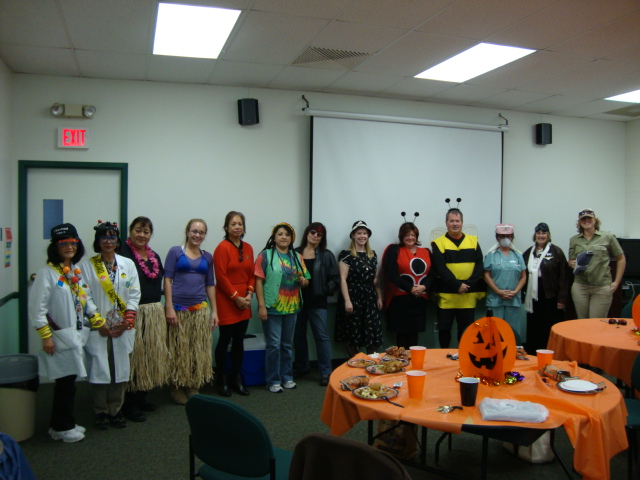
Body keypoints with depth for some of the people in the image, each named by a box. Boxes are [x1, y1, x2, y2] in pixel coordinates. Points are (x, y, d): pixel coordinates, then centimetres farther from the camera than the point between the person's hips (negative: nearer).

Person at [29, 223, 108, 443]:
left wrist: (99, 322, 13)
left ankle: (65, 424, 26)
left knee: (69, 381, 13)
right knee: (65, 382, 0)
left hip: (77, 335, 7)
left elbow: (86, 301, 18)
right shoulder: (47, 272, -13)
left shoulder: (77, 271, 10)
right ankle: (62, 428, 16)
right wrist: (46, 337, -17)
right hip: (60, 337, -7)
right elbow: (37, 308, -15)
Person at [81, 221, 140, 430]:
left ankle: (116, 410, 18)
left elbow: (134, 294, 4)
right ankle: (101, 412, 15)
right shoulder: (88, 266, 2)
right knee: (99, 369, 1)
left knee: (121, 369, 5)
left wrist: (127, 321, -6)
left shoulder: (128, 264, 8)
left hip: (122, 329, 2)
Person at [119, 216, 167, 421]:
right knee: (133, 357, -3)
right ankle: (129, 404, 8)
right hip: (133, 313, -7)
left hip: (154, 313, 8)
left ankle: (141, 398, 26)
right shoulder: (123, 254, -9)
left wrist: (161, 309, 14)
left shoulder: (154, 257, 14)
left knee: (150, 355, 13)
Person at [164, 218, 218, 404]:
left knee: (199, 350, 7)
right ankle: (177, 388, 17)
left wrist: (214, 311, 9)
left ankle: (193, 387, 21)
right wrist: (169, 308, -11)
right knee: (179, 349, 2)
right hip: (178, 308, -4)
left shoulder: (207, 257, 12)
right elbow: (167, 279, -4)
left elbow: (210, 284, 14)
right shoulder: (175, 252, 1)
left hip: (200, 309, 4)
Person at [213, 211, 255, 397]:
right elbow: (221, 277, -14)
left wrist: (249, 294, -2)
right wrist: (236, 297, -13)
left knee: (239, 341, 12)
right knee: (225, 340, 2)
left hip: (244, 302, 6)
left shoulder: (248, 248, 10)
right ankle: (221, 381, 15)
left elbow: (251, 274, 12)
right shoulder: (222, 248, -10)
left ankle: (237, 379, 23)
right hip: (226, 301, -6)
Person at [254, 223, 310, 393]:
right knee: (274, 345, 0)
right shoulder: (266, 255, -4)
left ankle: (287, 377, 26)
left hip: (291, 307, 5)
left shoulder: (296, 256, 11)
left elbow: (305, 279, 17)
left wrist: (303, 280, -8)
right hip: (272, 307, -5)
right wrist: (261, 306, -15)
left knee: (287, 344, 14)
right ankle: (273, 380, 12)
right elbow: (259, 281, -8)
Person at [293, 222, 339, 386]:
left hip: (317, 302, -2)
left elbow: (334, 279, -1)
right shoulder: (295, 253, 4)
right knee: (298, 336, 13)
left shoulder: (326, 255, 0)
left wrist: (324, 291, -11)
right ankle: (301, 367, 30)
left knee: (322, 336, -1)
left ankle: (326, 372, 6)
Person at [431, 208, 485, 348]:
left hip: (468, 295, 2)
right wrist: (457, 285, -19)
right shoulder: (438, 243, 0)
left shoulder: (473, 241, 8)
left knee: (466, 329, 10)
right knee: (444, 328, 7)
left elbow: (479, 265, 2)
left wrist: (469, 283, -13)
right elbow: (440, 268, -9)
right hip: (446, 295, -2)